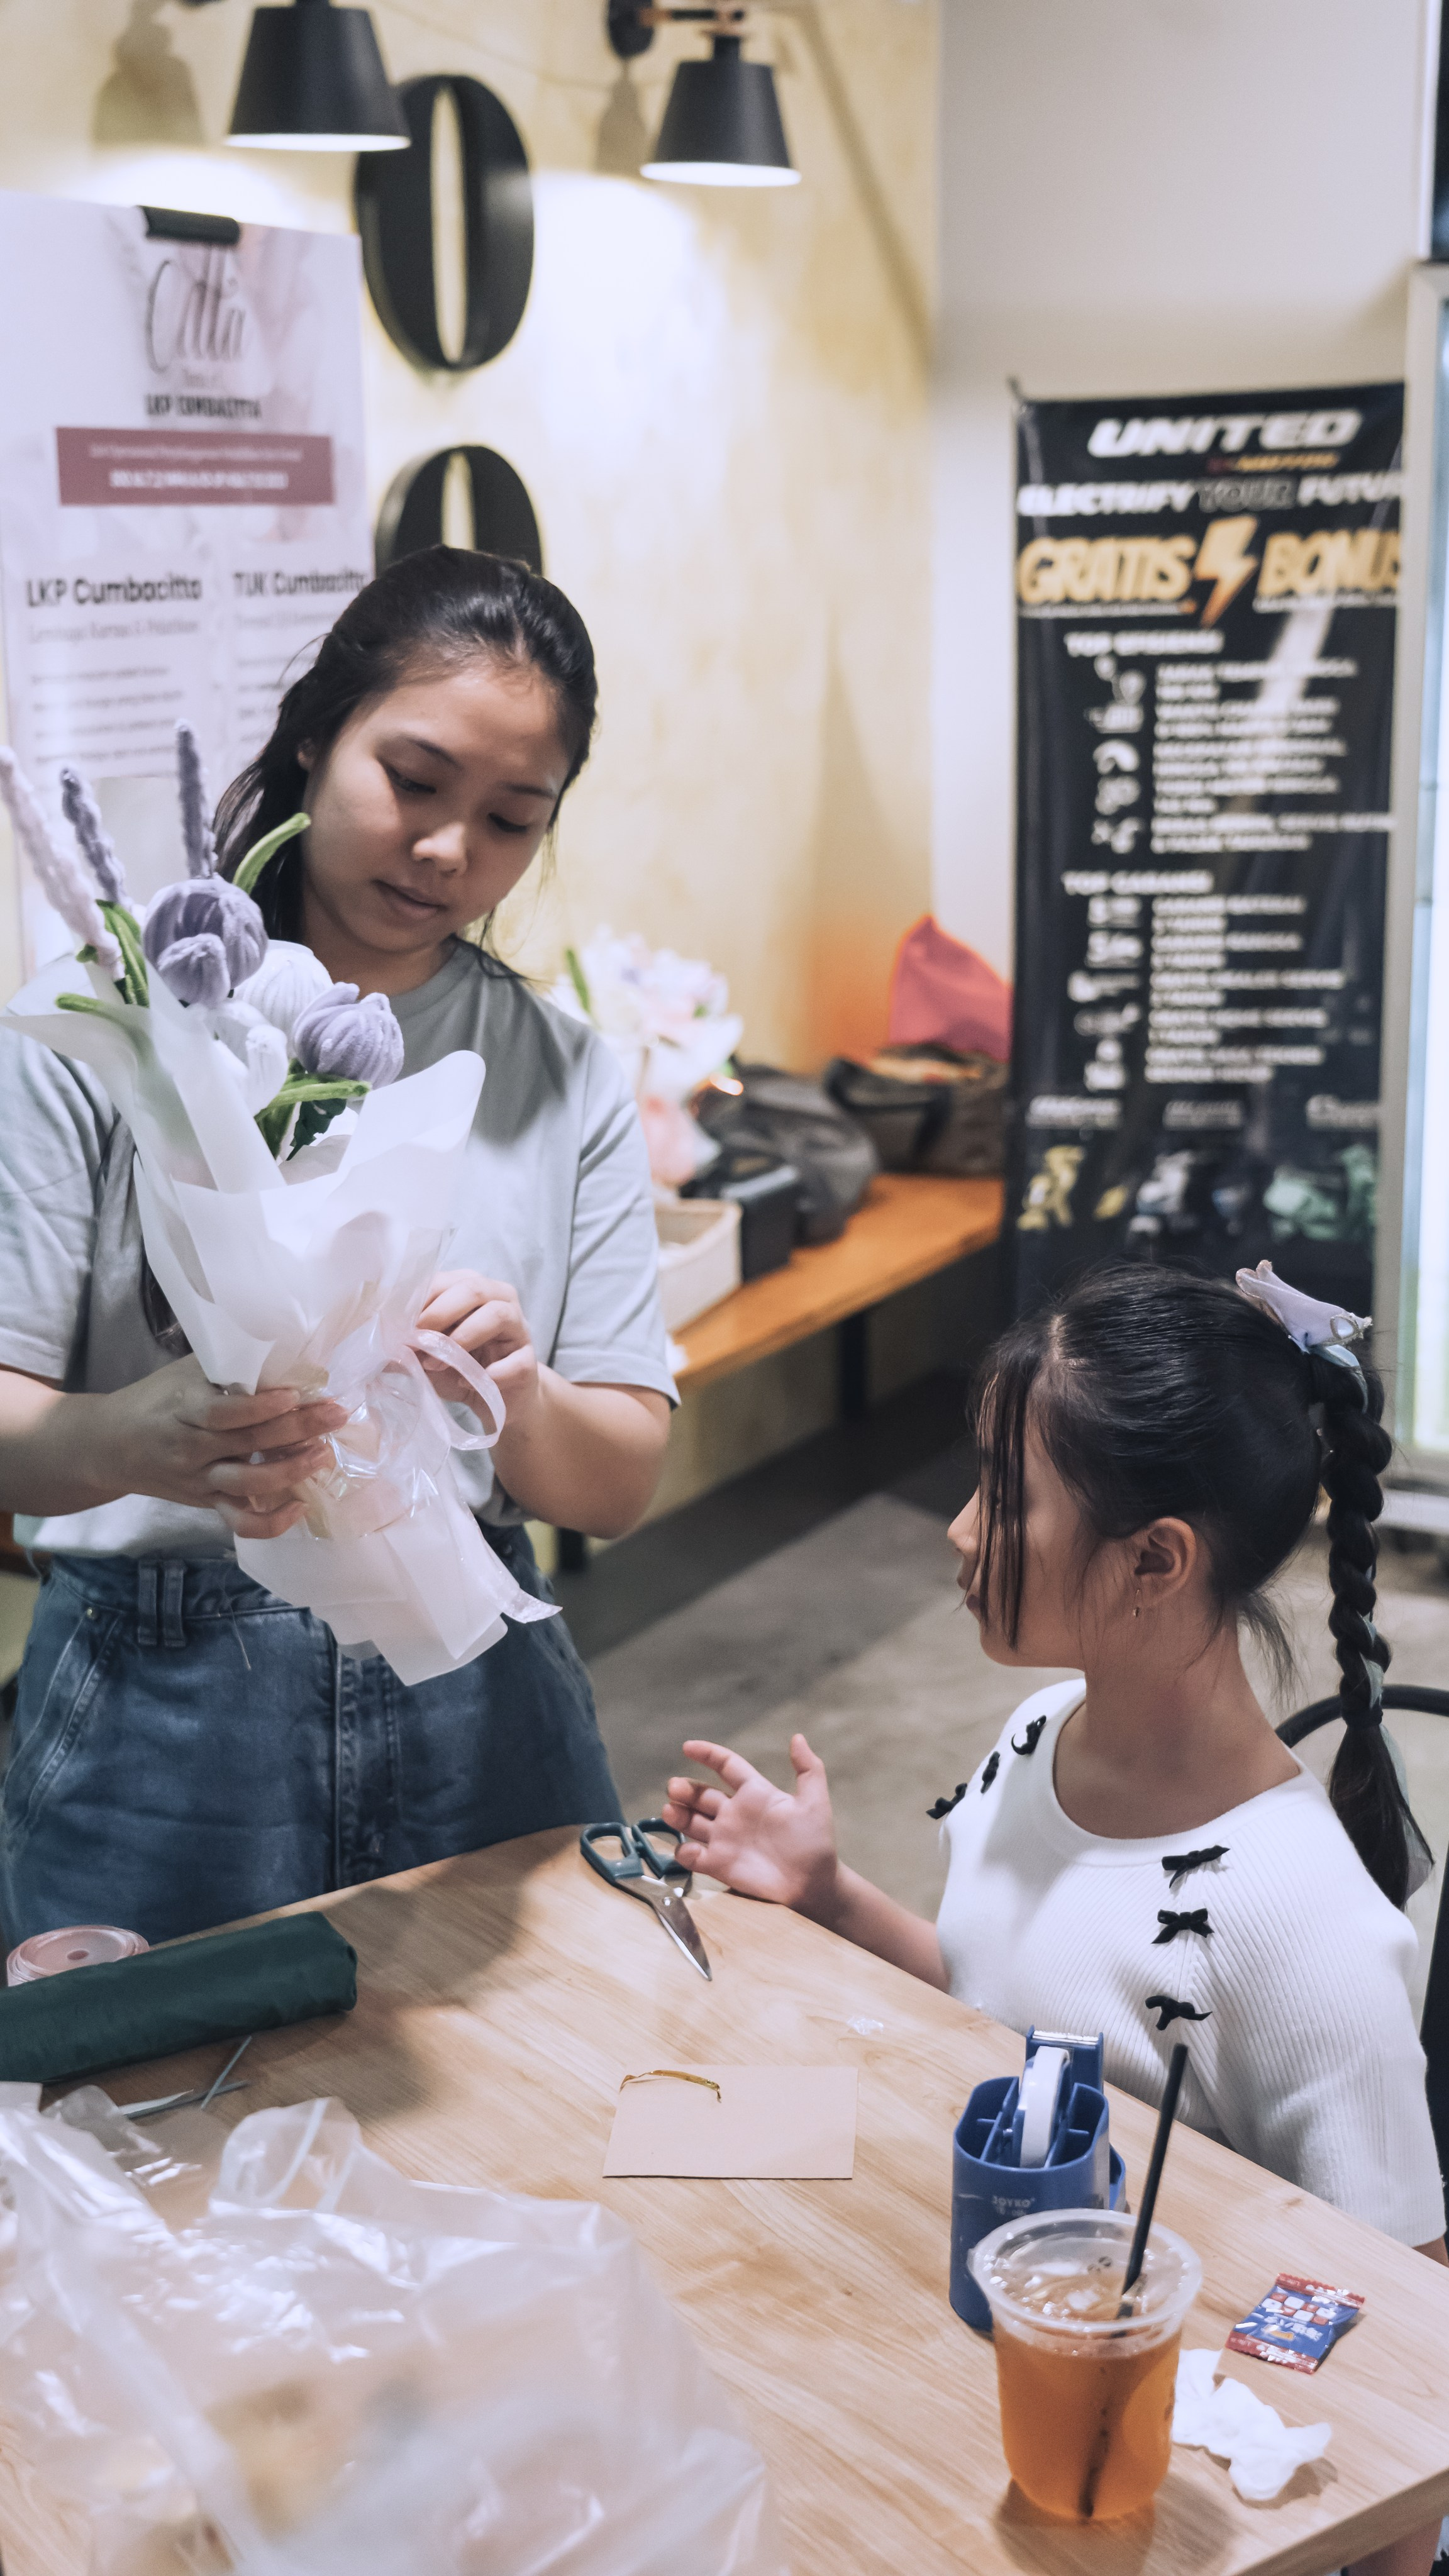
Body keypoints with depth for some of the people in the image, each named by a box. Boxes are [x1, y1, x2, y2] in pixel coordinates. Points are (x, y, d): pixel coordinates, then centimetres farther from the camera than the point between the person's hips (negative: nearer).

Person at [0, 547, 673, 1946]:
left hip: (474, 1697, 3)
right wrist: (138, 1442, -33)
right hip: (159, 1703, -2)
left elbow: (621, 1486, 1)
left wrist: (519, 1400, -21)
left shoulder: (564, 1075, 4)